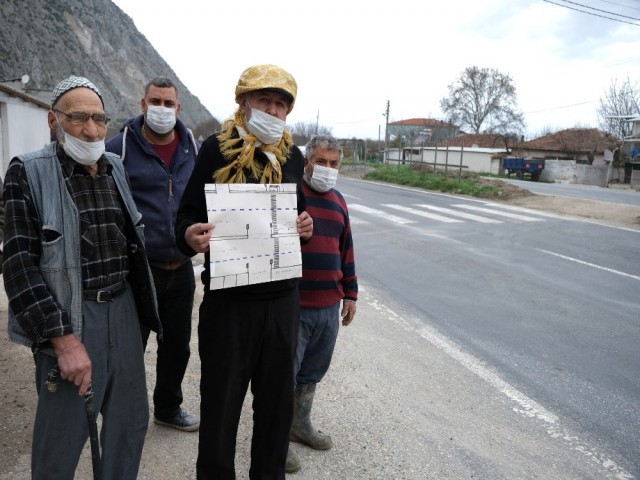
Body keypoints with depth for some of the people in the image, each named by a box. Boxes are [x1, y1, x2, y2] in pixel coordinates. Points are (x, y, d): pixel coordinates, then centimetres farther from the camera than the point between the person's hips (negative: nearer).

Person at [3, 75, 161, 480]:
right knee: (61, 438, 6)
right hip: (69, 316, -5)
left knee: (131, 422, 15)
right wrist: (63, 339, -19)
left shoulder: (115, 168, 9)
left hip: (123, 309, 5)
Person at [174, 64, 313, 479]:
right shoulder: (218, 148, -6)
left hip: (283, 298, 5)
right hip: (228, 299, -4)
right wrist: (190, 235, -28)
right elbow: (188, 214, -6)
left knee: (277, 398, 17)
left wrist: (305, 225, -4)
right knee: (221, 401, 8)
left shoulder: (293, 155, 8)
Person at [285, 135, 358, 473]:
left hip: (330, 306, 6)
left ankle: (301, 425, 38)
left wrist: (350, 293, 17)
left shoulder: (338, 201, 12)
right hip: (294, 305, -6)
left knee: (312, 371, 19)